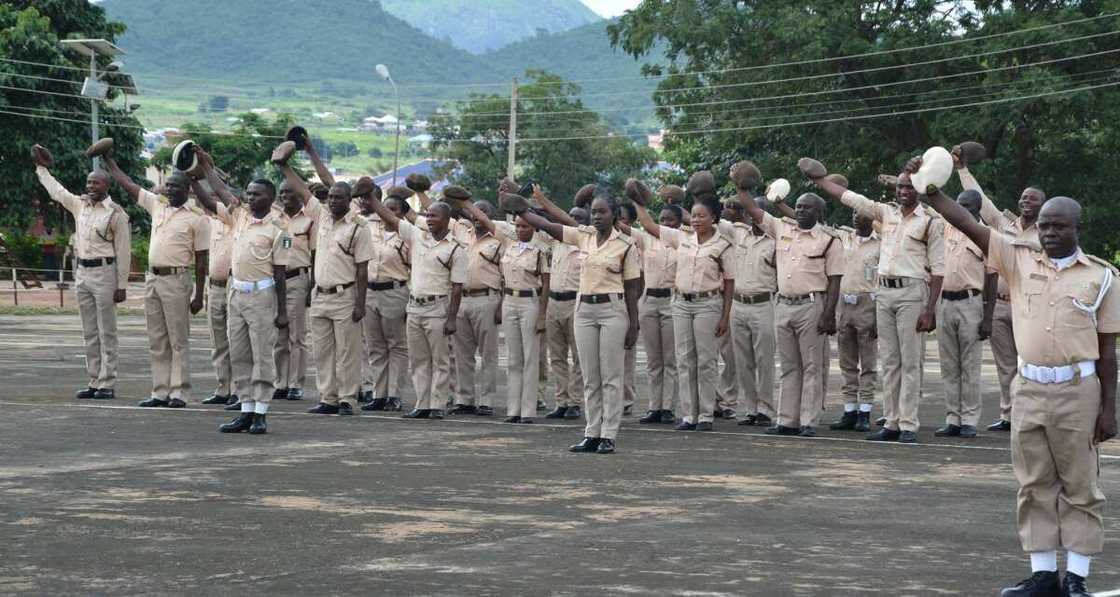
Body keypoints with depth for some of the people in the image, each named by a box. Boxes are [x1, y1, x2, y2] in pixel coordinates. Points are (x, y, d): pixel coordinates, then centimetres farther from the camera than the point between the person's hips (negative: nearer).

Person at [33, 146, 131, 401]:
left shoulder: (116, 214, -8)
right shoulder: (79, 205, 10)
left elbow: (123, 252, -9)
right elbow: (56, 190, 25)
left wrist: (122, 285, -12)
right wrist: (41, 168, 28)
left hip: (104, 273, -7)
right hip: (82, 272, 7)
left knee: (106, 333, -4)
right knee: (89, 334, 8)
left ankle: (107, 384, -3)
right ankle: (94, 382, 13)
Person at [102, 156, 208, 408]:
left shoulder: (196, 218, -5)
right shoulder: (157, 205, 11)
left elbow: (201, 260, -5)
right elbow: (127, 184, 16)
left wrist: (199, 295, -7)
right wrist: (107, 159, 14)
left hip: (175, 280, -6)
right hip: (152, 278, 6)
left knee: (178, 340, -3)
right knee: (157, 341, 8)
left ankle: (179, 392, -1)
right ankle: (160, 392, 11)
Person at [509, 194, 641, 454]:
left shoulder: (625, 246, -4)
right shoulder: (584, 236, 8)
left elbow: (632, 288, -3)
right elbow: (547, 226, 5)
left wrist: (633, 325, -5)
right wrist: (521, 211, -7)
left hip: (612, 309, -5)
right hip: (584, 308, 5)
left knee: (611, 377, -2)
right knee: (590, 378, 7)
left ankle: (608, 436, 1)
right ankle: (592, 434, 11)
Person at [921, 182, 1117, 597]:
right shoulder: (1019, 258, 4)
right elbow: (968, 224, -3)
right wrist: (930, 193, -15)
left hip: (1076, 390, -3)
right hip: (1029, 388, 3)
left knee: (1079, 486, 3)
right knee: (1035, 485, 7)